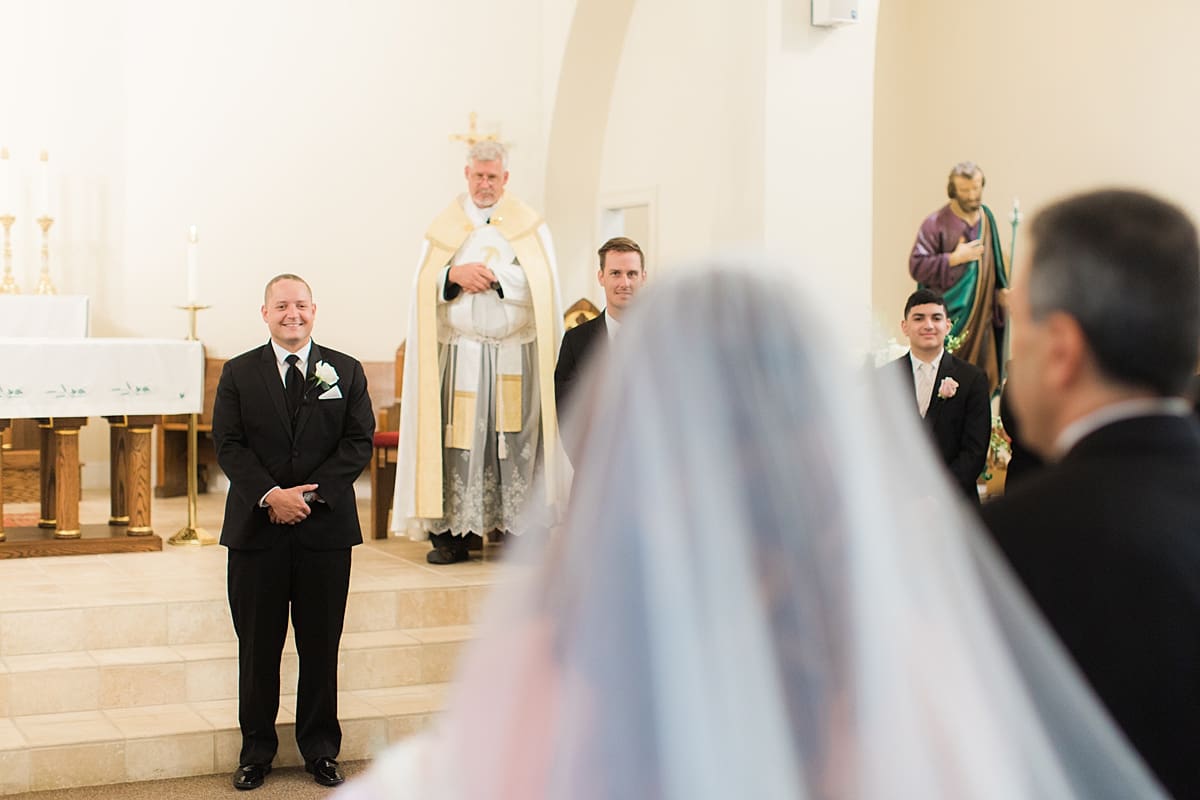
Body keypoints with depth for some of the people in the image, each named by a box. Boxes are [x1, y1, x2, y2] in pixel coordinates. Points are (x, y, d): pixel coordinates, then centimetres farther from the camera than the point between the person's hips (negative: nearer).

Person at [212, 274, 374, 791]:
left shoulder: (346, 372, 6)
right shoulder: (238, 374, 6)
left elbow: (359, 443, 0)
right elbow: (228, 445, -2)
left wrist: (312, 494, -12)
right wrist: (270, 495, -16)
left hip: (326, 528, 0)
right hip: (257, 529, 0)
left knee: (321, 647, 7)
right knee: (257, 647, 7)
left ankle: (320, 750, 20)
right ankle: (256, 751, 19)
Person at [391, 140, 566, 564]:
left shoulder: (531, 226, 10)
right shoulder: (444, 227, 14)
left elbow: (541, 285, -4)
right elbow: (425, 286, 6)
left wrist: (488, 275, -9)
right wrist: (455, 274, -12)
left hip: (514, 356, -1)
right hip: (459, 354, 1)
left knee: (514, 440, -5)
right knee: (457, 438, -4)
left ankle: (517, 530, 0)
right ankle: (453, 533, 0)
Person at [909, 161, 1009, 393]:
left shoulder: (986, 217, 8)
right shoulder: (936, 223, -10)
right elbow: (916, 267, -14)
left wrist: (1001, 291, 5)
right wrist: (955, 258, -19)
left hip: (982, 316, 6)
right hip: (950, 319, -5)